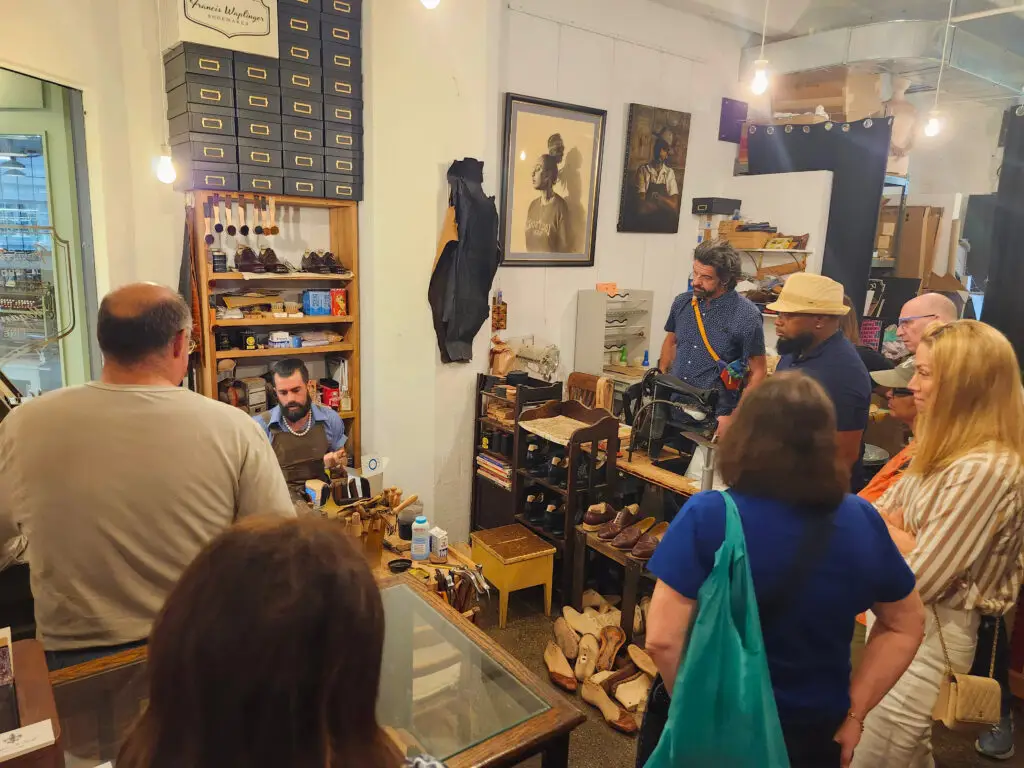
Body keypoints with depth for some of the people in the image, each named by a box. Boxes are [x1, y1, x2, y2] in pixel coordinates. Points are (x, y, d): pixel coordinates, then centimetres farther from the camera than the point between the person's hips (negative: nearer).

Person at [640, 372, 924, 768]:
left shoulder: (708, 515, -24)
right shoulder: (862, 521, -10)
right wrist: (853, 712, 6)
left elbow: (662, 640, -25)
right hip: (813, 730, 3)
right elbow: (906, 626, 3)